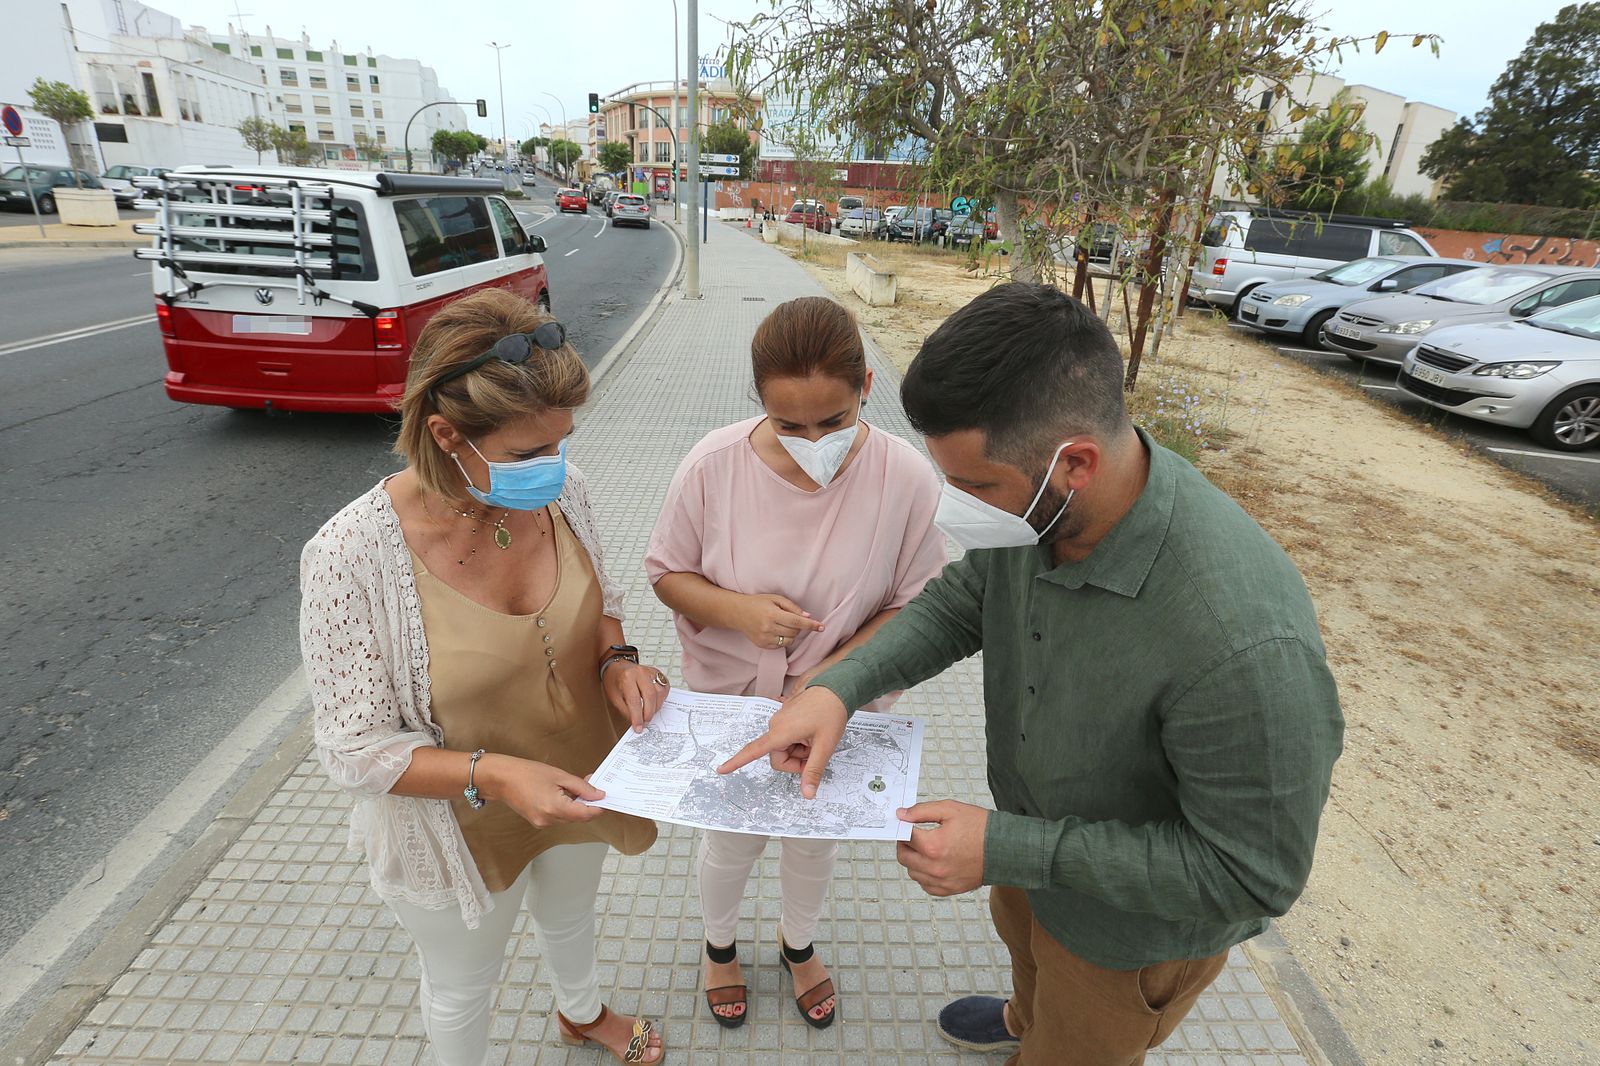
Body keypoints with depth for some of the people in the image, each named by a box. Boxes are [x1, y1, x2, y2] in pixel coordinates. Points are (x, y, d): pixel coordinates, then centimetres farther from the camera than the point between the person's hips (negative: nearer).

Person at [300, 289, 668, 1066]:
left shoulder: (560, 488, -19)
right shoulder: (351, 556, -31)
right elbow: (356, 750, -22)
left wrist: (617, 659, -20)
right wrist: (492, 774, -36)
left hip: (575, 785, 5)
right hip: (459, 826, -4)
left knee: (569, 915, 36)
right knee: (464, 988, 27)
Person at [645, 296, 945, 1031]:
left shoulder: (905, 478, -23)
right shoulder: (714, 464, -22)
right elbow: (666, 572, -8)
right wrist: (736, 610, -27)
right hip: (728, 704, 0)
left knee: (815, 839, 26)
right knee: (732, 840, 24)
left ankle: (798, 944, 61)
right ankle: (720, 944, 59)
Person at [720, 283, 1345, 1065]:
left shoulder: (1242, 635, -44)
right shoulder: (1031, 503, -24)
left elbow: (1253, 871, -30)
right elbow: (963, 598, -6)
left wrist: (1006, 848, -31)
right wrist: (841, 686, -21)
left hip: (1139, 929, -6)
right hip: (1034, 840, 6)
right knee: (1022, 942, 38)